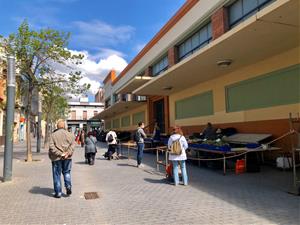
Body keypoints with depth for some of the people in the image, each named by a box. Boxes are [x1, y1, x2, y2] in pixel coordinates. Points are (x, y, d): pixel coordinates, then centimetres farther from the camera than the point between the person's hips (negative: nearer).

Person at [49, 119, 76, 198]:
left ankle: (58, 193, 12)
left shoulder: (53, 134, -4)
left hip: (56, 158, -2)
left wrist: (59, 154, -14)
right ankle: (68, 186, 5)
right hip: (67, 158, 2)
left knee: (57, 175, 8)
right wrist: (68, 153, -12)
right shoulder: (69, 134, 2)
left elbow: (52, 146, -13)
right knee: (67, 172, 21)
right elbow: (73, 144, -6)